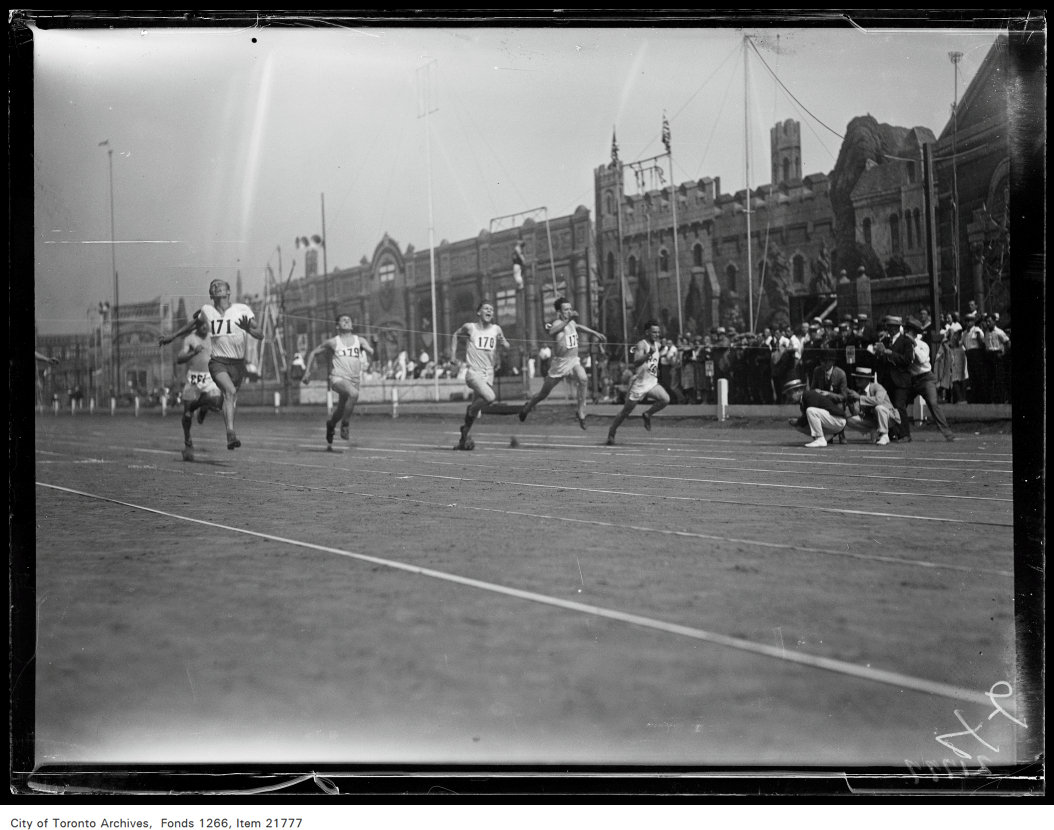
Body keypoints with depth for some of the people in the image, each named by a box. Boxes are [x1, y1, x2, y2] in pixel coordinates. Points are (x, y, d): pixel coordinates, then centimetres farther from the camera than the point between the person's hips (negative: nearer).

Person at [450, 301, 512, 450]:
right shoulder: (470, 327, 0)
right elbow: (456, 335, 18)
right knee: (490, 397, -28)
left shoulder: (496, 329, 6)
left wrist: (503, 342, -9)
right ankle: (470, 410, -1)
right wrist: (453, 356, 11)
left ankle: (463, 439, 23)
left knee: (476, 410, 7)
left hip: (488, 374, 4)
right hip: (473, 372, -4)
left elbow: (507, 346, 14)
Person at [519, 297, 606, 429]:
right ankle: (528, 406, 41)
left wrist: (595, 333, 34)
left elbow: (579, 327, 31)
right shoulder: (557, 323, -19)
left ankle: (581, 412, -19)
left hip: (574, 360, 5)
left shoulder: (572, 322, 4)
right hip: (560, 362, -5)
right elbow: (552, 331, -45)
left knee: (583, 379, -28)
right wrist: (568, 320, -54)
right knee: (544, 393, 10)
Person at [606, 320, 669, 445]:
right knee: (626, 410, 3)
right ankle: (611, 433, 18)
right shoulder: (641, 345, -15)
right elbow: (636, 362, -30)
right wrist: (649, 354, -41)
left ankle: (647, 415, 5)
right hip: (639, 382, -6)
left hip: (652, 382, 6)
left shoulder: (657, 345, 8)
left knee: (665, 399, -17)